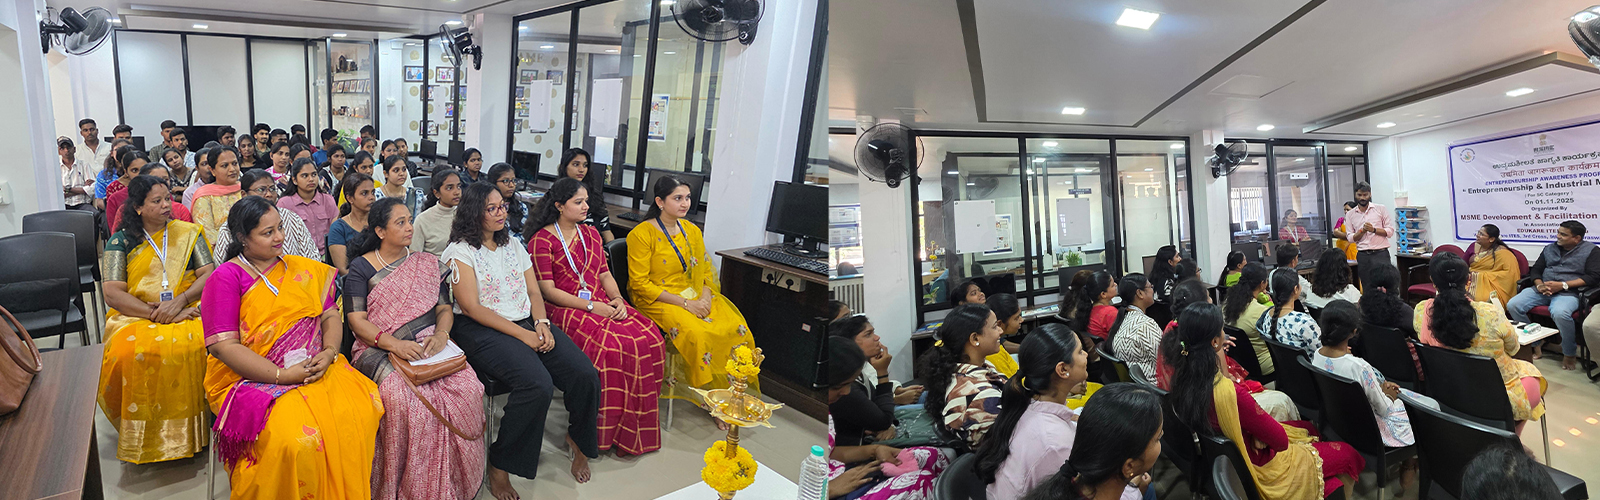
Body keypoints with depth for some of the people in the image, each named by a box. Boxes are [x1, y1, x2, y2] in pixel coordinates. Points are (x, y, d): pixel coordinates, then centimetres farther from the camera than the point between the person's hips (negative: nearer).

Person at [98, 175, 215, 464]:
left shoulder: (188, 232, 13)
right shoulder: (121, 241, 8)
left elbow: (209, 274, 4)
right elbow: (113, 293, -2)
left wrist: (179, 302, -14)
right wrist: (156, 314, -15)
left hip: (187, 310, 0)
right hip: (135, 316, 0)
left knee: (194, 344, -34)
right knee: (127, 353, -33)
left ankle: (191, 428, -18)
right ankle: (144, 436, -16)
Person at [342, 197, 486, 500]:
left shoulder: (427, 263, 16)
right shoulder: (361, 268, 6)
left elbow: (444, 307, 13)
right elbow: (357, 321, -3)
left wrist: (441, 333, -11)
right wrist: (394, 344, -20)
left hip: (428, 342, 3)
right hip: (378, 348, -2)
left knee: (468, 388, -26)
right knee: (401, 395, -35)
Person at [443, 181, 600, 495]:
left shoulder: (512, 245, 17)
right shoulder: (460, 251, -2)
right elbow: (471, 307, -11)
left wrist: (541, 324, -7)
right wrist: (522, 334, -17)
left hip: (528, 324, 6)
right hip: (482, 330, -6)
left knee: (586, 375, -15)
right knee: (538, 384, -32)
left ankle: (578, 440, 12)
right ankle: (499, 465, -13)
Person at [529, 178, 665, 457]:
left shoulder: (591, 234, 20)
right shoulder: (542, 241, -1)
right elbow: (547, 290, -7)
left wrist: (617, 300, -3)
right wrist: (591, 306, -15)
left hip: (602, 304, 6)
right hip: (565, 309, -6)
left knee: (649, 337, -20)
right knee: (611, 345, -33)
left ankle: (632, 429, -11)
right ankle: (603, 431, -16)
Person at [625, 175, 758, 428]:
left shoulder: (692, 231, 11)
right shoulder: (641, 235, -8)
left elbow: (706, 272, 14)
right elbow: (640, 283, -12)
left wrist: (705, 297, -9)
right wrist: (684, 303, -18)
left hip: (695, 296, 5)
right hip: (658, 300, -5)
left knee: (737, 328, -21)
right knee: (697, 333, -32)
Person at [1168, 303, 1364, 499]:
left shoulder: (1182, 378, -15)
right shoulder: (1230, 393, -38)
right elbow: (1280, 441, -23)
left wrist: (1219, 359, -8)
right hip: (1259, 468, -8)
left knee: (1308, 428, 29)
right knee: (1348, 454, 14)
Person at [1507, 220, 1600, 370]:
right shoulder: (1549, 249, 19)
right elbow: (1536, 269, 18)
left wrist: (1563, 285, -15)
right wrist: (1539, 284, -4)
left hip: (1568, 292, -5)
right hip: (1542, 290, 5)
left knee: (1560, 313, -38)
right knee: (1513, 305, -20)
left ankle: (1570, 354, -15)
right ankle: (1533, 345, -6)